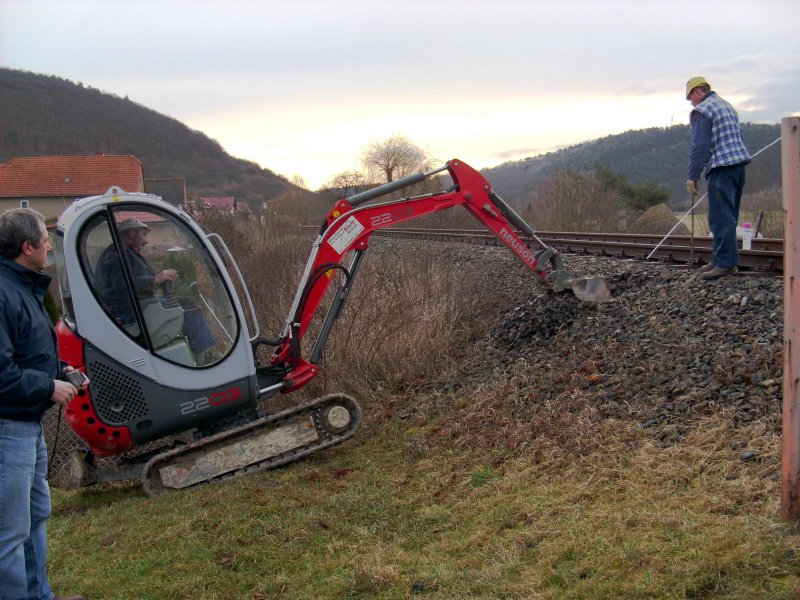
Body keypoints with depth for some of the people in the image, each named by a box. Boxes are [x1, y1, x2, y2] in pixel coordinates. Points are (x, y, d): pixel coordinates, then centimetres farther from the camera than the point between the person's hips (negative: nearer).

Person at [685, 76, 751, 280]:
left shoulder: (701, 111, -6)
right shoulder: (727, 106, 22)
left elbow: (699, 146, -15)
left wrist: (692, 176, -15)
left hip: (721, 168, -9)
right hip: (739, 164, 9)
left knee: (721, 218, -9)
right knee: (728, 217, 13)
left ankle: (726, 262, -11)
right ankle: (720, 257, 19)